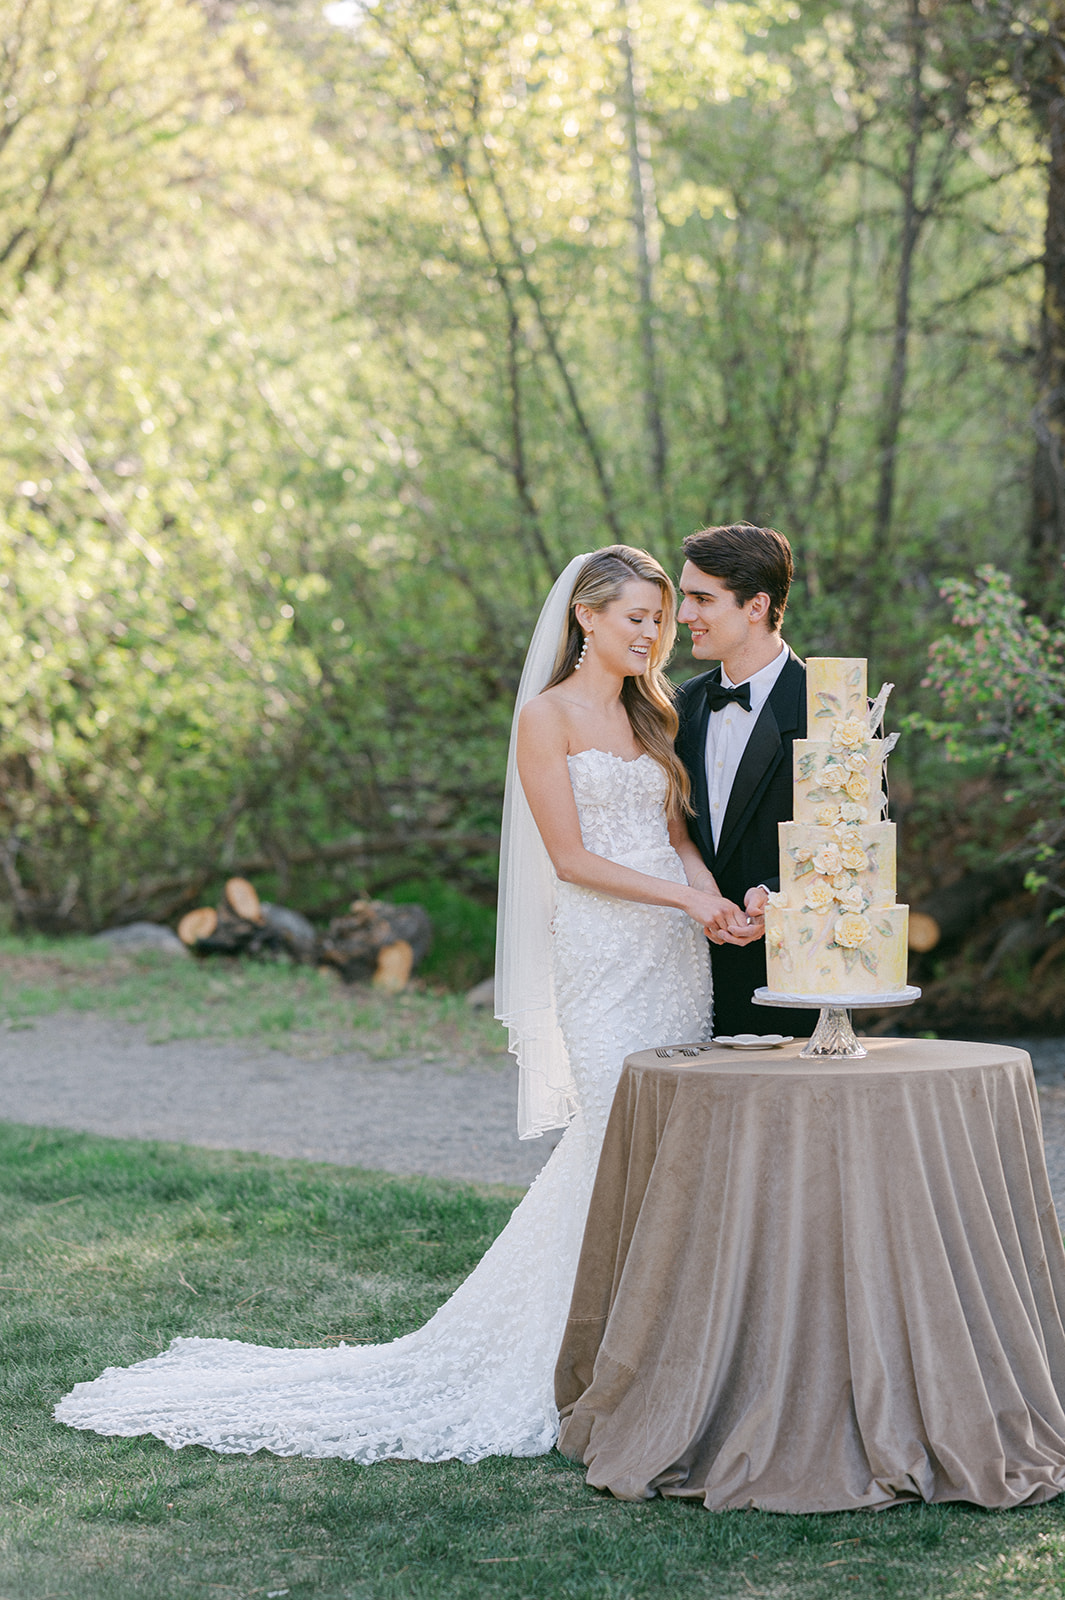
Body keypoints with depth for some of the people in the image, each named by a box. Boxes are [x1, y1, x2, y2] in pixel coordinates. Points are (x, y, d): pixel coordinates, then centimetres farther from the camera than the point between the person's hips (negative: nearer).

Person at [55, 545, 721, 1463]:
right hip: (599, 951, -6)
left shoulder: (651, 716, 18)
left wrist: (714, 892, -5)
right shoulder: (547, 716, -3)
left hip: (677, 950, 6)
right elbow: (571, 856, -9)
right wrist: (685, 898, -16)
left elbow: (676, 835, 16)